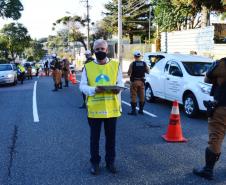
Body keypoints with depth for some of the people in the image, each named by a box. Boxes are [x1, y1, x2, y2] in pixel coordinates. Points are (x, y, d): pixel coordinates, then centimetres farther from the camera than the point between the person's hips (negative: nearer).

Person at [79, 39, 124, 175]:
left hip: (111, 108, 1)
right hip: (94, 108, -1)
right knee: (95, 137, 9)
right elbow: (82, 86, 0)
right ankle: (95, 162, 24)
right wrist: (94, 90, -19)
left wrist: (117, 89, -17)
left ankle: (110, 162, 27)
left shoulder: (115, 65, 3)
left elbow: (120, 83, 6)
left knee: (111, 137, 11)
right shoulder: (88, 67, 1)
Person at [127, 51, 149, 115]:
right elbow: (147, 71, 6)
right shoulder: (144, 64, 0)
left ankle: (133, 111, 0)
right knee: (142, 96, 12)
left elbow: (129, 73, -13)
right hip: (141, 81, 4)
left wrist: (131, 74, 9)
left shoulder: (132, 64, -12)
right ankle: (141, 110, 19)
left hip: (134, 81, -4)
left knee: (133, 96, 1)